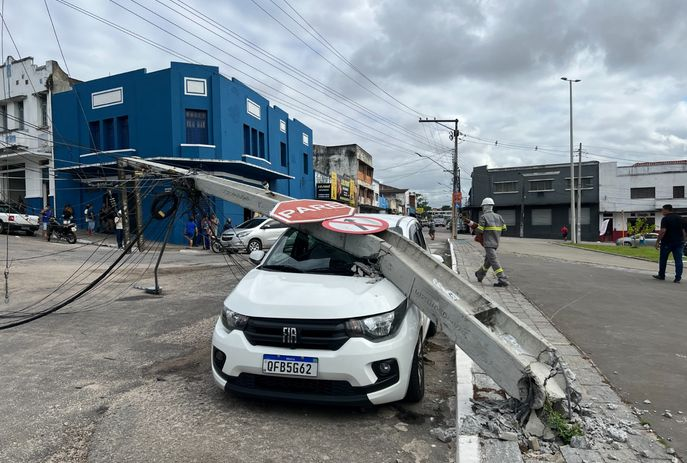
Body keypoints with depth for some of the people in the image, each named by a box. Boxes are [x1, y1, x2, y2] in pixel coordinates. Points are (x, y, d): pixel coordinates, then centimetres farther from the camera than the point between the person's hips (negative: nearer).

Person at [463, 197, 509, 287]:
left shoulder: (483, 217, -9)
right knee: (488, 259, 20)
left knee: (494, 261, -9)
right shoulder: (498, 216, 9)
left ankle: (503, 280, -16)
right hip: (496, 242, 7)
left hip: (488, 243, -7)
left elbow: (479, 230, -13)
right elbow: (504, 228, 9)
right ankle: (480, 275, 38)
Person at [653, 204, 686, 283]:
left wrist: (657, 241, -15)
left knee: (663, 259, 10)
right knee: (678, 260, 3)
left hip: (667, 242, -5)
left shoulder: (665, 219, -10)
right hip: (679, 242, 5)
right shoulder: (680, 218, 10)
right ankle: (678, 278, 0)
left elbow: (663, 231, -19)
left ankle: (661, 275, 21)